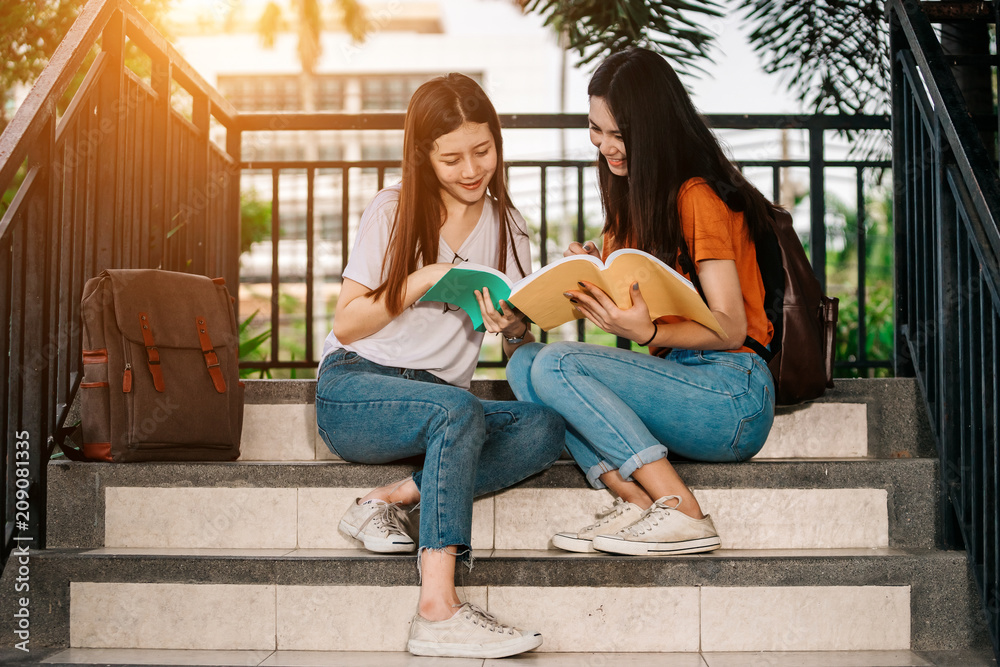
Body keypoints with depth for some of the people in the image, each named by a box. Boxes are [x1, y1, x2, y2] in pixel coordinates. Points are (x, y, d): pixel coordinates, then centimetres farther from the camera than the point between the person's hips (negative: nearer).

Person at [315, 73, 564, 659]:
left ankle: (389, 499, -24)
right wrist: (420, 282, -17)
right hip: (353, 394, -4)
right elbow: (346, 325, -4)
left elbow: (524, 354, 6)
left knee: (546, 425, -24)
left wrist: (513, 328, -18)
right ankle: (439, 609, -42)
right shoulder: (394, 213, 0)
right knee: (458, 409, -36)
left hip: (445, 404, 4)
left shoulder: (507, 227, 10)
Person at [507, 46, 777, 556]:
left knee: (557, 364, -24)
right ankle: (634, 501, -19)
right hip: (675, 377, 8)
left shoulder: (699, 197, -9)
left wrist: (648, 332, -31)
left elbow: (730, 327, -15)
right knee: (524, 363, -9)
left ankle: (682, 514, -22)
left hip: (732, 394, -8)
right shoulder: (633, 194, 16)